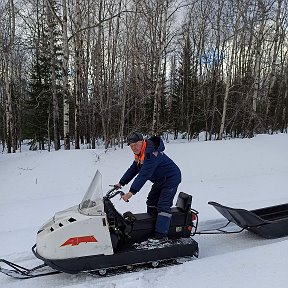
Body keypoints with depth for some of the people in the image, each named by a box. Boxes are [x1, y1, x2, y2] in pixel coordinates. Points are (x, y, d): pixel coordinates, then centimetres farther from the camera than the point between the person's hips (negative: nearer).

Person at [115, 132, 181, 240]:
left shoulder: (151, 153, -30)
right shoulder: (139, 154, 2)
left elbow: (144, 174, -38)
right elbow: (133, 169, 9)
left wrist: (132, 192, -40)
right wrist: (121, 183, 3)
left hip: (171, 179, -10)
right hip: (160, 181, 10)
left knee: (163, 206, -18)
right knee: (151, 203, 15)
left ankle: (161, 235, -18)